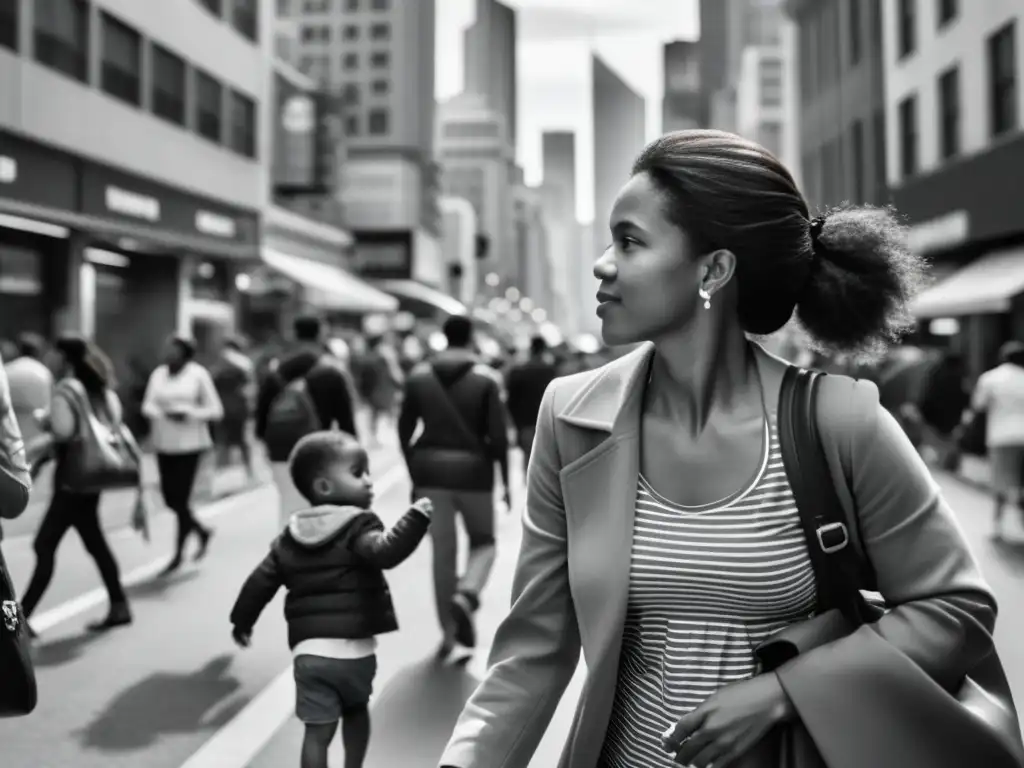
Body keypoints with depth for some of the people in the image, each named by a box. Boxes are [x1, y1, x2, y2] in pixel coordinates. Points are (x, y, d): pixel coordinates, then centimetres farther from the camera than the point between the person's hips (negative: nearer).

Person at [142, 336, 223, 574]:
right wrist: (161, 414, -16)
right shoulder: (158, 374, 7)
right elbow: (148, 405, 5)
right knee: (169, 498, 6)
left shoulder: (198, 374, -5)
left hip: (189, 444, -5)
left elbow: (215, 410, -4)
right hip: (164, 444, 5)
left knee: (180, 499, -5)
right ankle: (202, 531, 32)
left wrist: (188, 415, -18)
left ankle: (179, 554, 11)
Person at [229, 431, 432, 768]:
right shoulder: (358, 525, -7)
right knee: (356, 711, 25)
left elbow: (262, 580, 14)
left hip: (309, 650, 3)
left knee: (317, 731, 3)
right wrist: (415, 518, -23)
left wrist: (242, 620, 26)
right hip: (354, 649, -3)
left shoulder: (290, 537, 12)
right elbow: (386, 552, -26)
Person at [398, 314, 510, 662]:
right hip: (472, 469, -2)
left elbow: (404, 430, 5)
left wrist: (414, 476, 14)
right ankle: (466, 596, -13)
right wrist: (506, 481, 1)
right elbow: (498, 435, -7)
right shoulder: (485, 378, -3)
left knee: (442, 551, 9)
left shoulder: (419, 376, 4)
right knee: (483, 541, 16)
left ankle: (450, 634, 12)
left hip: (431, 469, 2)